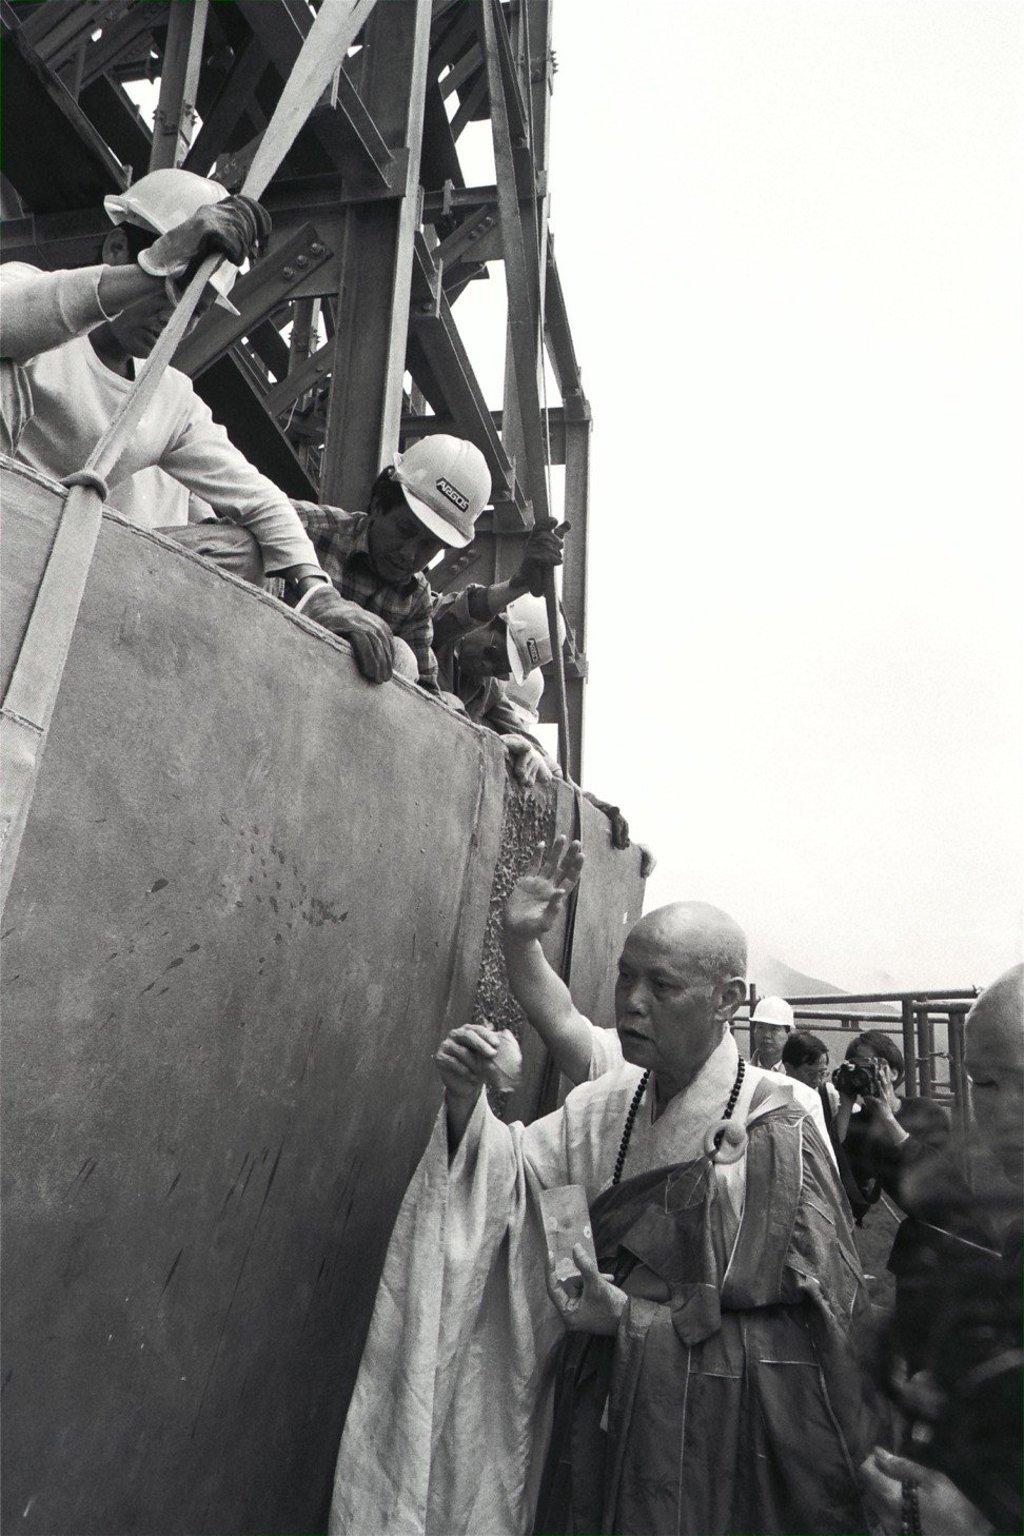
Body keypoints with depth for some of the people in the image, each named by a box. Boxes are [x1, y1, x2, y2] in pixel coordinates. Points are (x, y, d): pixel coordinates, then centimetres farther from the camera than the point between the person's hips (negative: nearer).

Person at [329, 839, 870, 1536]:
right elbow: (512, 1171, -7)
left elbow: (824, 1304, -10)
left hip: (733, 1424, -4)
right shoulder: (609, 1098, -2)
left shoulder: (782, 1121, -16)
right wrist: (467, 1101, -28)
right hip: (608, 1411, 4)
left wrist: (637, 1318, -13)